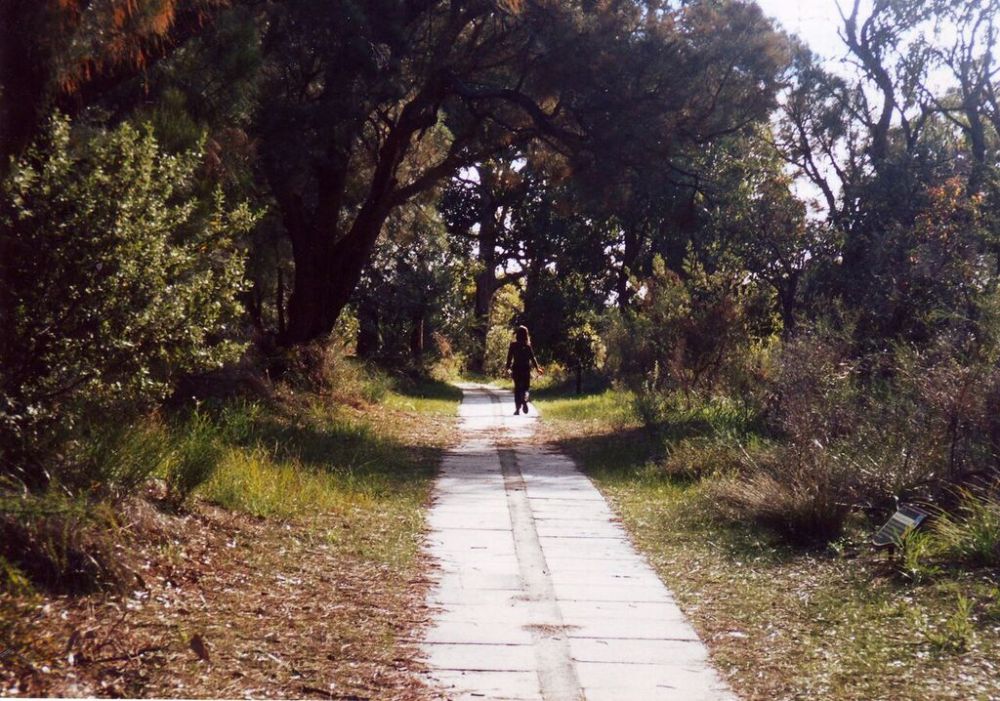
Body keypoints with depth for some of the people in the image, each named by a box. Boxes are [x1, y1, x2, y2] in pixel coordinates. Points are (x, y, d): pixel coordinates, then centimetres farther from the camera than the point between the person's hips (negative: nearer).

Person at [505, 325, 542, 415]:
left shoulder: (513, 344, -3)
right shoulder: (527, 345, -4)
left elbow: (509, 357, -3)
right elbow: (532, 357, -2)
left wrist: (508, 368, 7)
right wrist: (537, 367, 5)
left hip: (516, 368, 0)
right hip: (526, 368, 0)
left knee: (517, 388, 8)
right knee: (525, 387, 9)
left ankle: (517, 409, 2)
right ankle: (524, 400, -23)